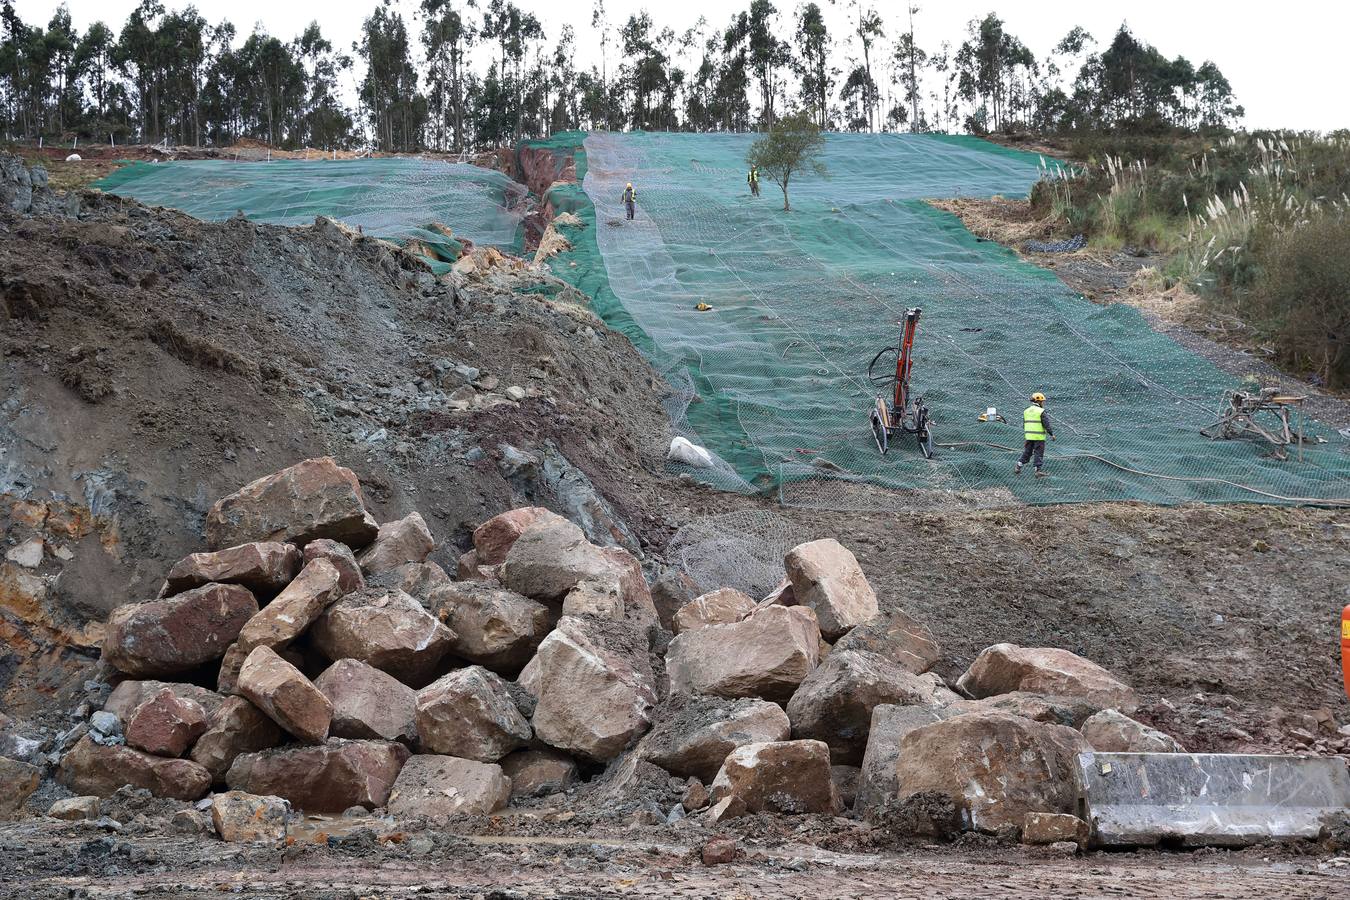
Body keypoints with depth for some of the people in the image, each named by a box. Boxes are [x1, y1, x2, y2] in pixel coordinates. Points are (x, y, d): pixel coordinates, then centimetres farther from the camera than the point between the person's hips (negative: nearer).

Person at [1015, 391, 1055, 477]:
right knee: (1039, 454, 1)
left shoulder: (1026, 411, 10)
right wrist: (1052, 434, -2)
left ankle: (1018, 468, 13)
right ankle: (1038, 471, 2)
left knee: (1027, 452, 15)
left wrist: (1024, 435, 26)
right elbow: (1046, 424, -11)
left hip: (1028, 436, 6)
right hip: (1039, 437, -6)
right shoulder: (1041, 411, -11)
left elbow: (1024, 425, 16)